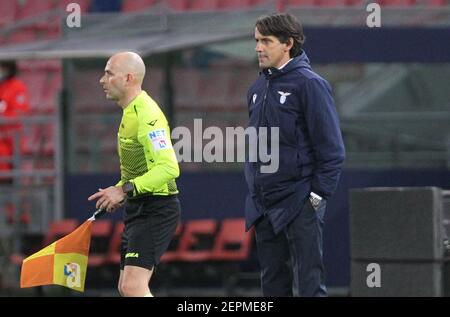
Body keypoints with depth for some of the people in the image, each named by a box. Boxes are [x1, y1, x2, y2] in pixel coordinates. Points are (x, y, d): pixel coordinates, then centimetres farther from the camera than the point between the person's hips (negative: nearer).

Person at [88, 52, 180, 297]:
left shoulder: (147, 116, -19)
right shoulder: (130, 112, 13)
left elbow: (169, 168, -28)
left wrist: (125, 189, -27)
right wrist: (120, 191, 12)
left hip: (155, 210, -11)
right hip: (138, 210, 11)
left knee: (133, 287, -20)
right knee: (126, 288, 12)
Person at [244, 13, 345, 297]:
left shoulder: (309, 85, -8)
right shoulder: (258, 89, 14)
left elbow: (331, 148, -10)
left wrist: (318, 195, -14)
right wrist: (254, 193, 16)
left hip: (300, 206, -7)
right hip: (264, 207, 8)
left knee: (308, 284, -8)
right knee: (273, 284, 10)